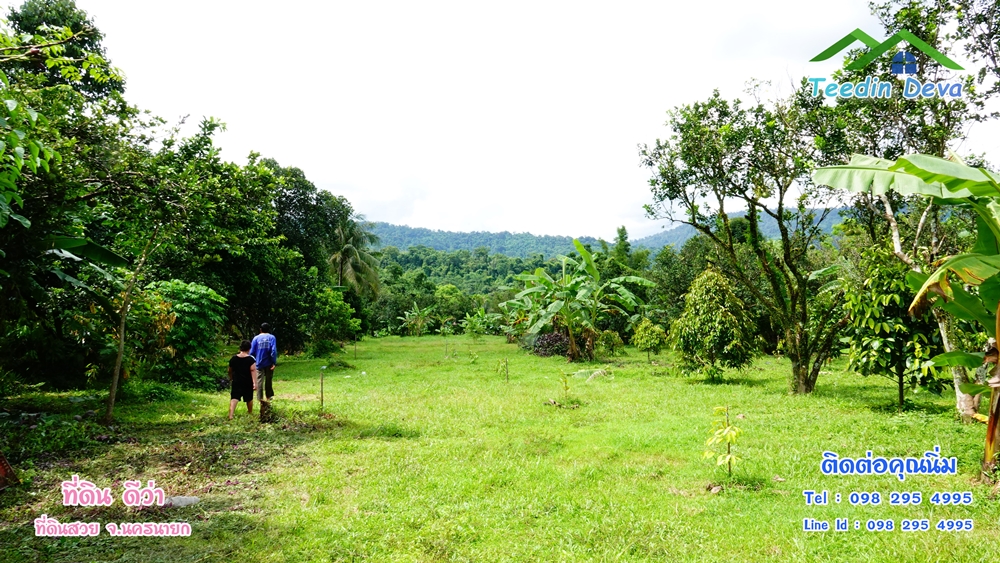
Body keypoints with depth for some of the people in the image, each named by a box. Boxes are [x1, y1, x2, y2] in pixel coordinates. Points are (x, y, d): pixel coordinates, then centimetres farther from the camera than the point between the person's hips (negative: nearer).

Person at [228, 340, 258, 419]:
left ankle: (230, 415, -20)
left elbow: (230, 371, 13)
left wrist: (231, 378, 32)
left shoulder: (233, 359, 2)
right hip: (248, 383, -1)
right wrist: (255, 383, -19)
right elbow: (253, 371, -17)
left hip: (236, 382, 1)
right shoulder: (251, 359, -10)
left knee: (234, 399, -5)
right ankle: (250, 412, 35)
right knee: (249, 399, 17)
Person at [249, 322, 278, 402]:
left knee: (259, 380, -2)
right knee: (268, 380, 13)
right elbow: (273, 351, -11)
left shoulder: (256, 338, 3)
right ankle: (269, 396, 22)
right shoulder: (272, 337, -1)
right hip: (269, 363, 0)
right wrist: (274, 362, -10)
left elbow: (252, 352, 2)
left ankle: (260, 398, -11)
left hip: (259, 363, 0)